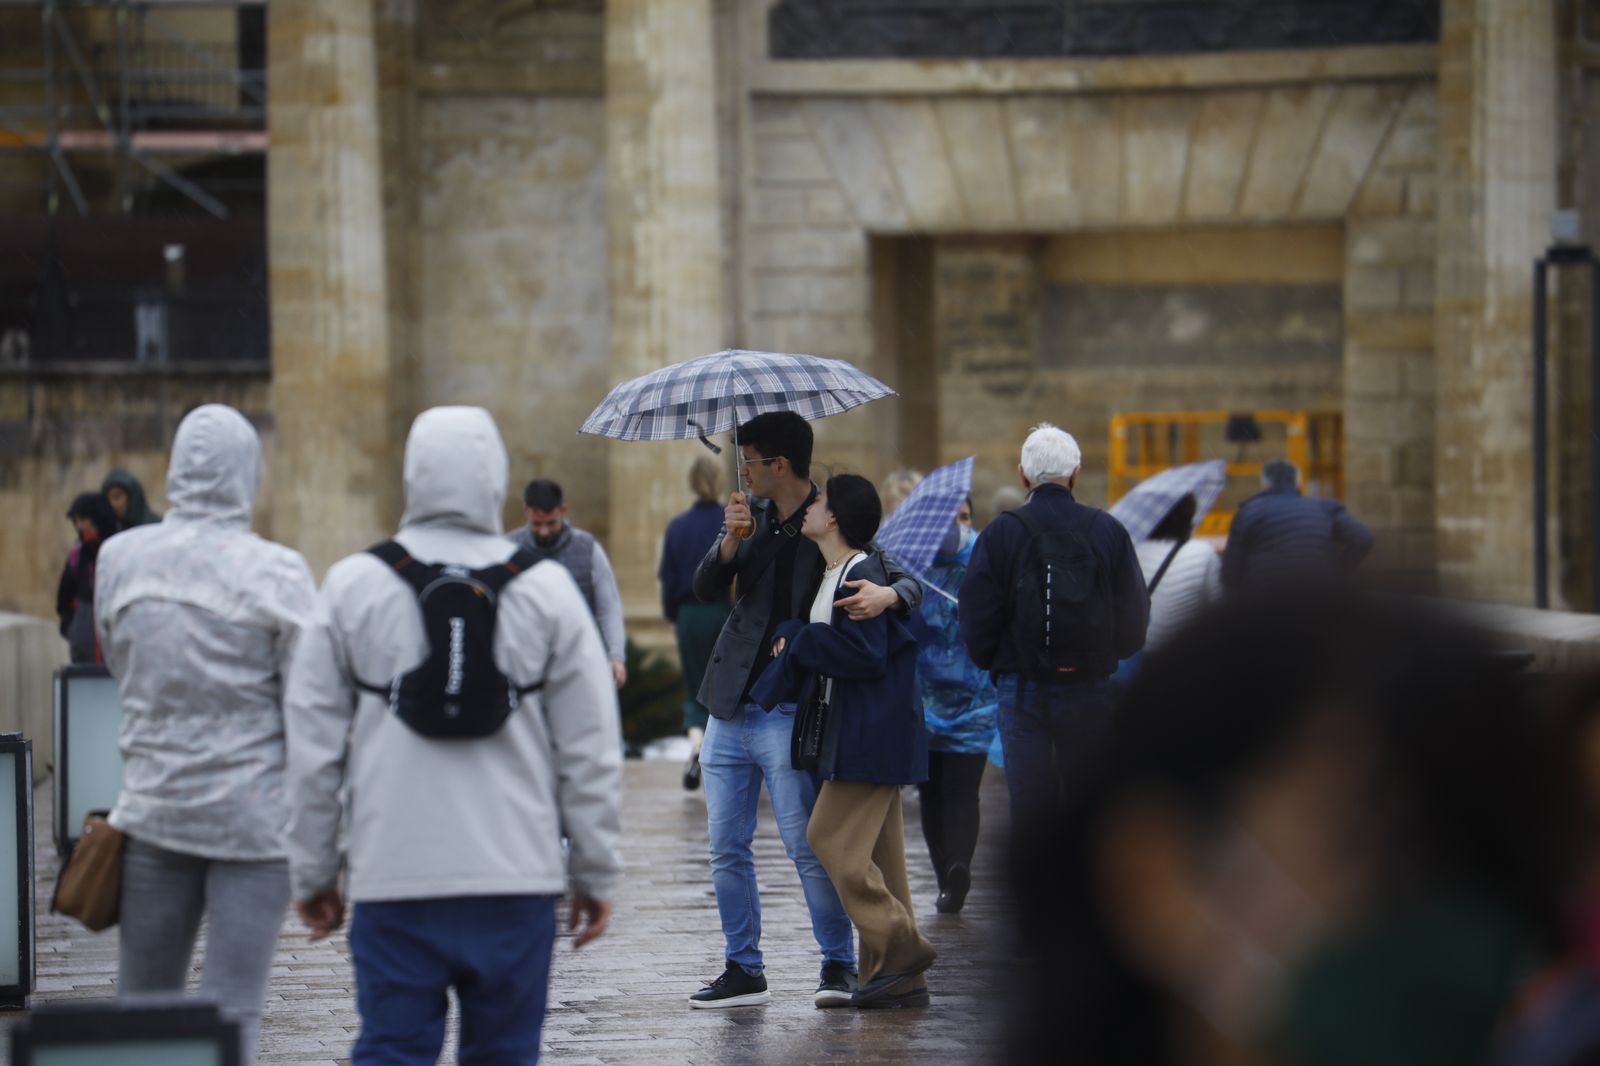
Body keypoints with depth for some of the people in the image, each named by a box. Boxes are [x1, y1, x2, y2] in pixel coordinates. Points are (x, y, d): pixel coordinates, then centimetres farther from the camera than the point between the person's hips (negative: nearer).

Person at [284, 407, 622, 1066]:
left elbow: (314, 749, 5)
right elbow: (589, 754, 3)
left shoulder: (352, 588, 1)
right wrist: (594, 875, 12)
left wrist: (312, 874, 13)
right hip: (517, 878, 0)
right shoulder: (547, 592, 1)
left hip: (391, 881, 0)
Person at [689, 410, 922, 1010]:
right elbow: (706, 590, 7)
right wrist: (730, 541, -12)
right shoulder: (754, 514, 9)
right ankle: (743, 970, 15)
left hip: (787, 710, -6)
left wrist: (887, 595, -32)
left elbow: (908, 585, -9)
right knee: (726, 848, 7)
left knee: (806, 845, -7)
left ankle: (839, 964, 5)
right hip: (730, 707, 6)